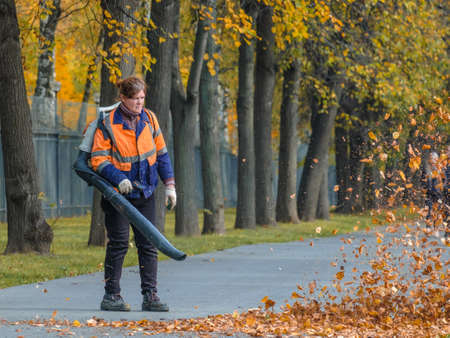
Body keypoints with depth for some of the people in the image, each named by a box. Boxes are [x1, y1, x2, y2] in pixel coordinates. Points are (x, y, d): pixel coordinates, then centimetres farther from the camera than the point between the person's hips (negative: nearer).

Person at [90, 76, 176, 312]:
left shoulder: (149, 119, 4)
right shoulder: (108, 124, -10)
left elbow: (161, 153, 12)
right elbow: (98, 159, -11)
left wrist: (169, 185, 8)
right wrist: (119, 178, -24)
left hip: (145, 193, 5)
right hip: (117, 193, -5)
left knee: (148, 244, 3)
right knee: (118, 243, -5)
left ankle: (150, 295, 7)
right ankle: (111, 296, 2)